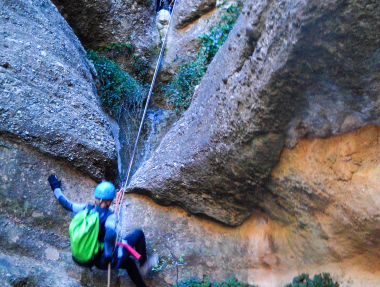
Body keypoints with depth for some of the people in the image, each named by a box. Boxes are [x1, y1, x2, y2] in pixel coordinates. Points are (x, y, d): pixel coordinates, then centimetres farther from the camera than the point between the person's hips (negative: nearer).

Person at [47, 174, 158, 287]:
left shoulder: (86, 209, -6)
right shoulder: (109, 216, -22)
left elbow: (66, 204, 6)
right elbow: (110, 235, -40)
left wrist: (55, 187, 22)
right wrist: (108, 256, -25)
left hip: (93, 260, 7)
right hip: (108, 261, -7)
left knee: (129, 263, 31)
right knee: (138, 233, 7)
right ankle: (143, 265, 22)